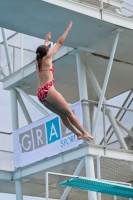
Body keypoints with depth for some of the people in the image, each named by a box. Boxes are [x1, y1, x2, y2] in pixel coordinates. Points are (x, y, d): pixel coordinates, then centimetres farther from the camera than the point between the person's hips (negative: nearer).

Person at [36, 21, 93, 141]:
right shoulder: (47, 58, 4)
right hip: (48, 90, -7)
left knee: (63, 115, 7)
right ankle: (84, 133, -7)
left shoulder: (38, 61, 20)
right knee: (68, 113, -5)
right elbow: (59, 43, 10)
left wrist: (47, 40, 58)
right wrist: (68, 30, 18)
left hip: (40, 94, 7)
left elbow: (42, 49, 42)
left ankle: (78, 134, 2)